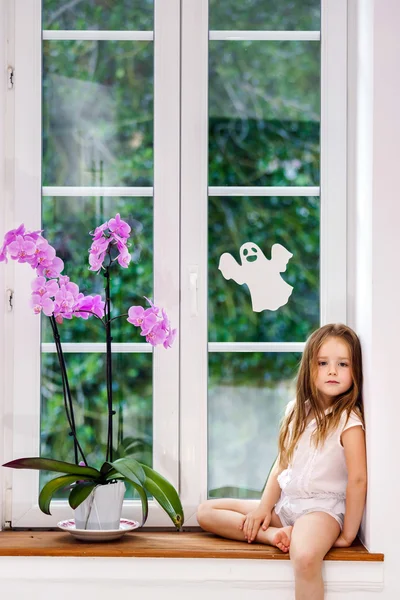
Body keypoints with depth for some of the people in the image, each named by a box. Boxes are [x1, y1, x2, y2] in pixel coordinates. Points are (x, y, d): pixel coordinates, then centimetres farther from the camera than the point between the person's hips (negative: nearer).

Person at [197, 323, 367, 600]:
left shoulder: (349, 421, -11)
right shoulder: (297, 411, 10)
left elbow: (358, 479, -15)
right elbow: (282, 464, 13)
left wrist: (347, 536, -14)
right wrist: (264, 507, 0)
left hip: (322, 507, -8)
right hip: (285, 503, 8)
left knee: (305, 555, -41)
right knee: (206, 512, 2)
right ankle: (272, 534, -17)